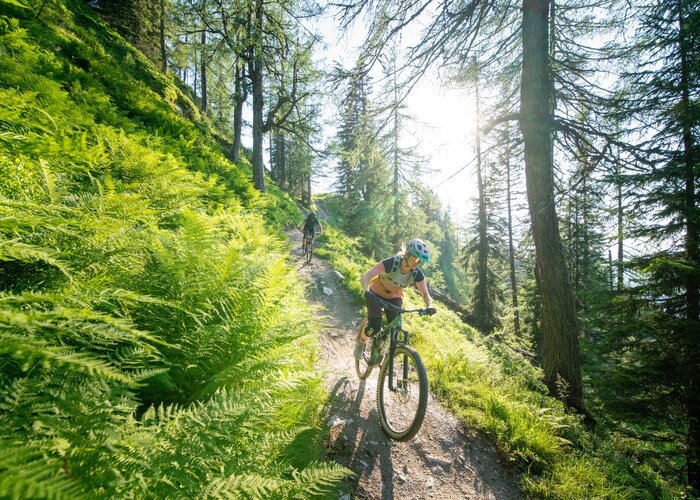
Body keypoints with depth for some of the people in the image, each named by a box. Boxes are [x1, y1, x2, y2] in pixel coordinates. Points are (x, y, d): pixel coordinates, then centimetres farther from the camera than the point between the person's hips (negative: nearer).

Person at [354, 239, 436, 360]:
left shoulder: (417, 274, -20)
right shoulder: (390, 263, -33)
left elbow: (425, 294, -12)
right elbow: (364, 278, -39)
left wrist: (429, 306, -34)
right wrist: (367, 291, -59)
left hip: (394, 298, 4)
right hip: (376, 295, -4)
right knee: (375, 327, -20)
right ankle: (360, 343, 11)